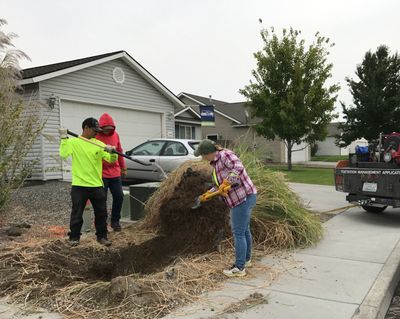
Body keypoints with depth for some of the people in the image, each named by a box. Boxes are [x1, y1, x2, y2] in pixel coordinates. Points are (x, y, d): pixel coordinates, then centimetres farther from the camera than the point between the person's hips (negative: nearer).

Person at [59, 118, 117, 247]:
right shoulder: (73, 142, 0)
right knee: (77, 213, 4)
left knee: (101, 212, 8)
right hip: (79, 185, -3)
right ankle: (74, 237, 19)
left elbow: (111, 160, 3)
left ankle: (102, 236, 21)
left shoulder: (99, 144, 7)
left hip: (97, 185, 3)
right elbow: (63, 154, -16)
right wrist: (64, 138, -15)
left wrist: (112, 152, -17)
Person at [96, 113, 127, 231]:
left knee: (119, 196, 6)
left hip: (115, 173, 5)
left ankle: (115, 221, 22)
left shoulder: (115, 135, 7)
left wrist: (123, 167, 19)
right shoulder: (95, 136, -9)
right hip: (101, 173, -5)